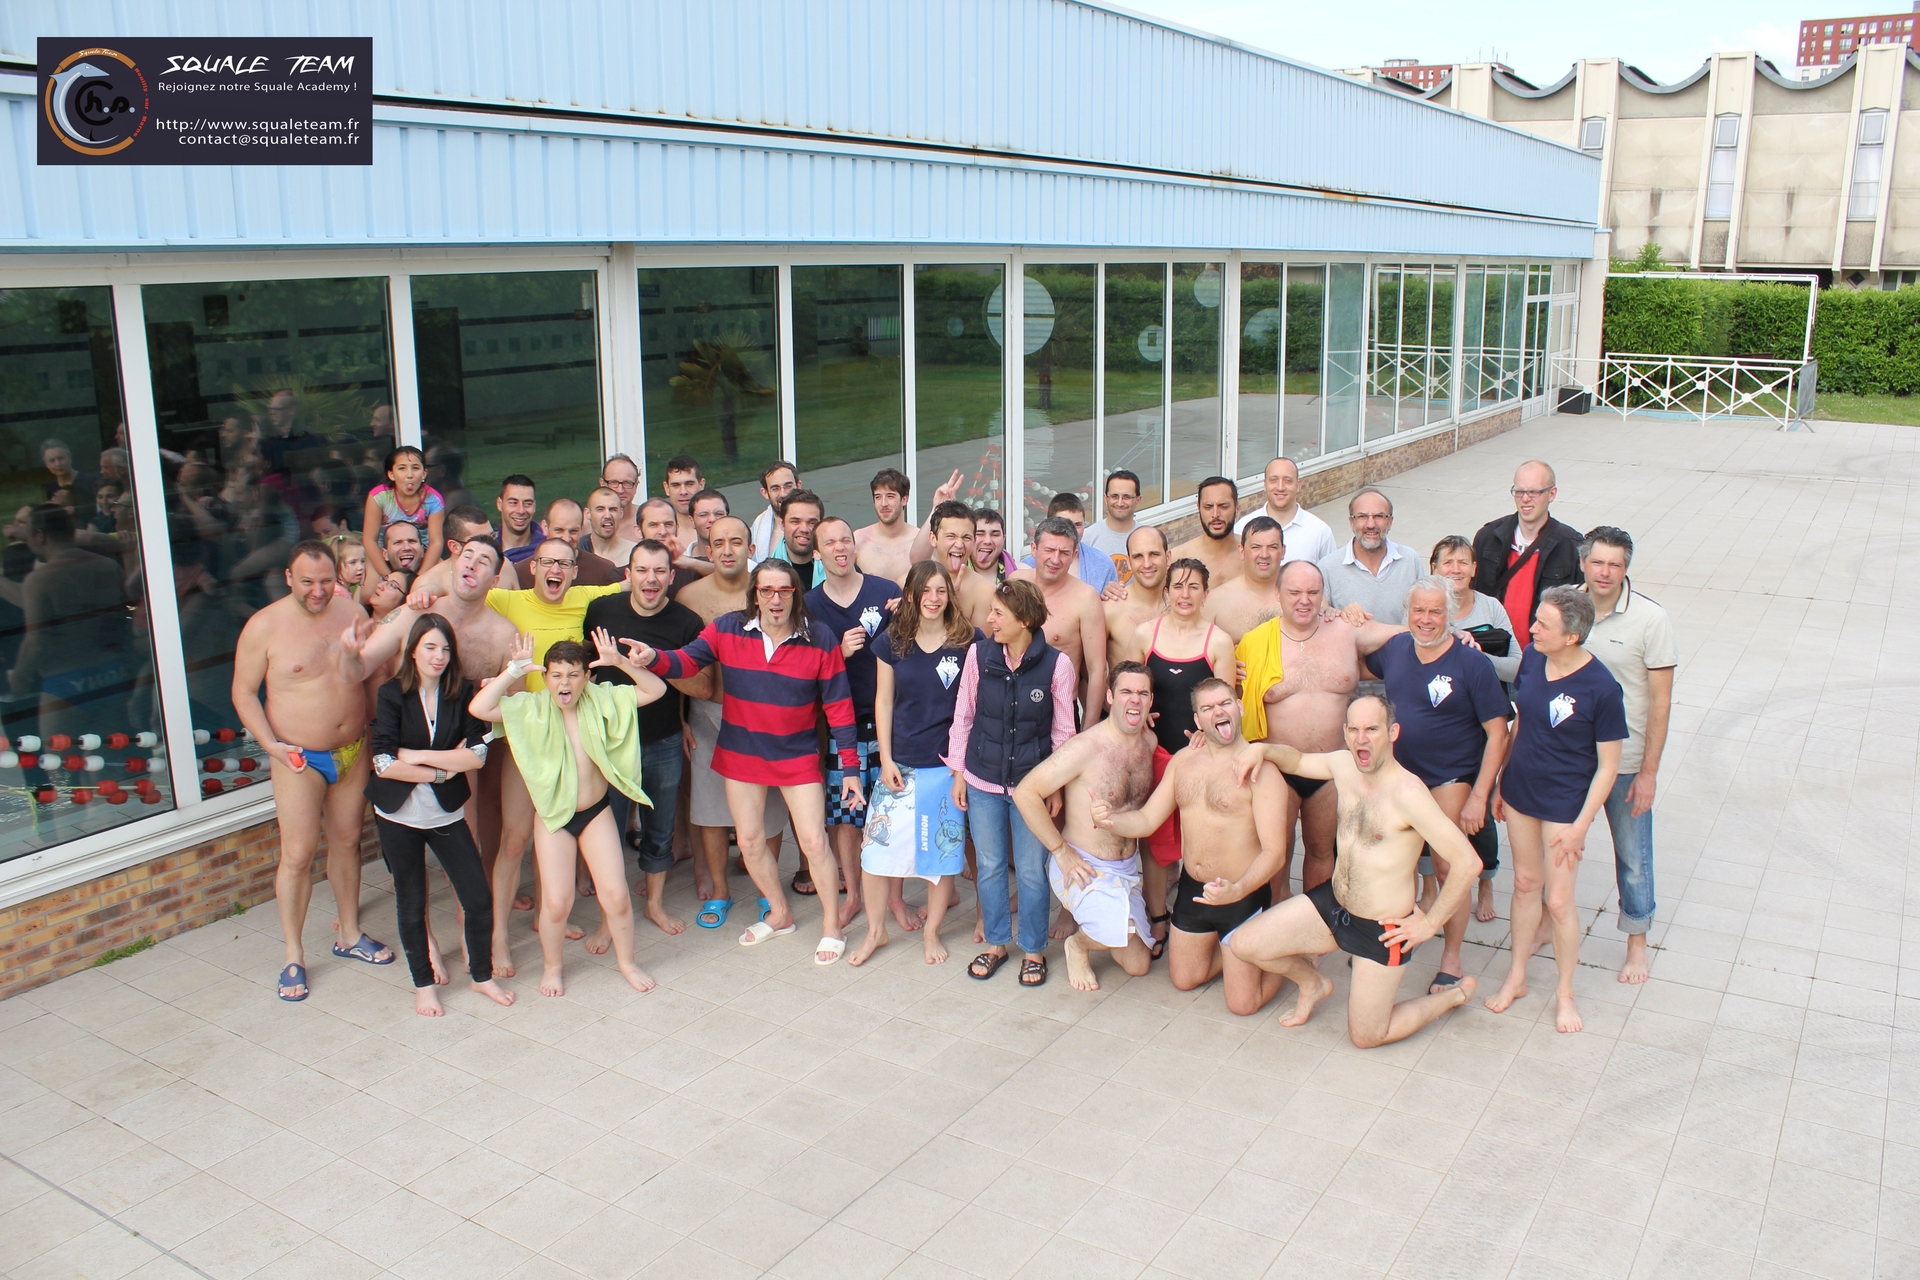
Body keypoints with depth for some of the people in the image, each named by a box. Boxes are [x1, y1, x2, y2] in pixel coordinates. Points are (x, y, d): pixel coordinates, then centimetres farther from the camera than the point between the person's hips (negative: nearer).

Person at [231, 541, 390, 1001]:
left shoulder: (352, 613, 0)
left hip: (353, 751, 4)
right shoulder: (265, 626, -11)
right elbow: (243, 692, -6)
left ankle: (349, 935, 31)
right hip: (298, 758, -4)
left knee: (347, 841, 15)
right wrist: (271, 744, -17)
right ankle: (294, 957, 11)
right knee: (298, 854, -3)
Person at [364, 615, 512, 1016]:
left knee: (479, 899, 1)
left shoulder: (462, 694, -2)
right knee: (411, 905, 11)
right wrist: (442, 770, -14)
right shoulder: (392, 694, -8)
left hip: (447, 815, 2)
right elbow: (384, 764, -16)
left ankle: (482, 976, 22)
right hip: (399, 816, -1)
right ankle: (423, 984, 29)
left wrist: (416, 755, -15)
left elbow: (477, 756, -11)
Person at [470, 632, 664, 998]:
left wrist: (621, 662, -23)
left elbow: (655, 690, -10)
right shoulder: (531, 709, -10)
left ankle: (626, 962, 26)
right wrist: (513, 671, -27)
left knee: (615, 895, 1)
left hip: (597, 813, 1)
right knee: (556, 902, -3)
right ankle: (551, 966, 26)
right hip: (553, 817, -1)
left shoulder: (602, 701, -7)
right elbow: (479, 708, -25)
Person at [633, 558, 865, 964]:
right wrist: (653, 659, -42)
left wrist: (850, 767, -8)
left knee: (814, 843, -4)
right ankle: (779, 914, 36)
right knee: (750, 843, 12)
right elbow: (687, 660, -19)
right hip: (740, 756, 2)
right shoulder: (728, 629, -8)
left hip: (797, 757, -2)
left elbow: (838, 705, -8)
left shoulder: (820, 640, -11)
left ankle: (832, 925, 17)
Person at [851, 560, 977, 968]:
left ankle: (931, 932, 24)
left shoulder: (968, 642, -4)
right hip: (901, 762, 2)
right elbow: (884, 701, 6)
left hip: (948, 763, -2)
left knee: (943, 847, 6)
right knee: (878, 841, -1)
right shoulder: (892, 642, 2)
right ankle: (876, 929, 18)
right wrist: (886, 758, 0)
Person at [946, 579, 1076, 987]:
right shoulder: (978, 654, -6)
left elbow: (1063, 731, -3)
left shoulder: (1056, 663, -12)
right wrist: (958, 772, 4)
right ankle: (995, 943, 32)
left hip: (1032, 783, -2)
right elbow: (963, 716, 3)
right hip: (982, 782, 2)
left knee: (1032, 872, 8)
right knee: (989, 868, 14)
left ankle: (1033, 950, 26)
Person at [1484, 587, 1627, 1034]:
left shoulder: (1602, 689, -22)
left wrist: (1580, 825, -15)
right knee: (1525, 883, 17)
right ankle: (1516, 976, 32)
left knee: (1559, 900, 4)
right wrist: (1501, 783, 12)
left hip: (1565, 804, -5)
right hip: (1520, 792, 5)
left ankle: (1565, 993, 24)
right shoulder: (1532, 659, -6)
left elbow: (1608, 766, -14)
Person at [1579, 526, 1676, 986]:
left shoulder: (1650, 619, -13)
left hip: (1625, 761, -3)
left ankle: (1637, 941, 28)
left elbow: (1660, 701, -11)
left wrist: (1648, 771, -12)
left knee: (1632, 854, 10)